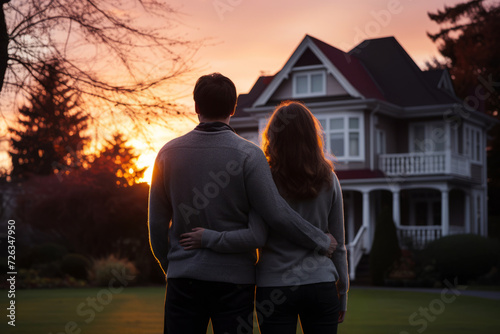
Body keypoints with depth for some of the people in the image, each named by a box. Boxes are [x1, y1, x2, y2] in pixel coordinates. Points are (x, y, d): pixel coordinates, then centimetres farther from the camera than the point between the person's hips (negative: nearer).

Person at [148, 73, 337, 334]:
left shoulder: (169, 153, 2)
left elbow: (157, 222, 8)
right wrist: (321, 241, 1)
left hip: (183, 277, 2)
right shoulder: (248, 154, -8)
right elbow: (276, 214, -12)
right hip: (234, 277, -2)